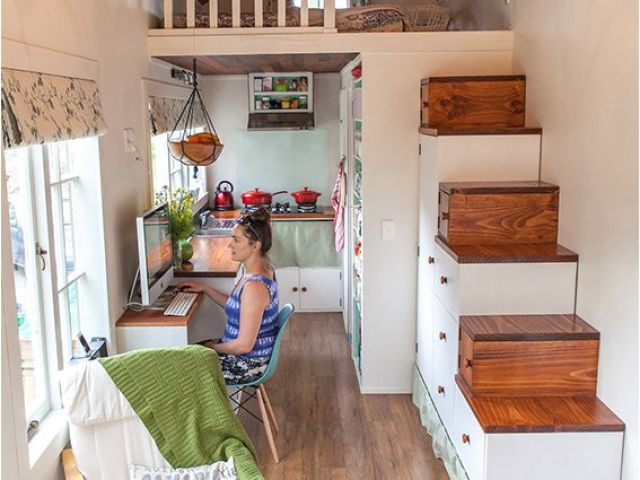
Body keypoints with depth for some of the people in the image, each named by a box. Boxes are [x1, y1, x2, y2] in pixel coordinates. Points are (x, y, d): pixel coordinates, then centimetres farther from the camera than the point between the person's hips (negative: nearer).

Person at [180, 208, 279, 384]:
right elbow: (236, 307, 15)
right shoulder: (262, 269, -1)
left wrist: (213, 347, -11)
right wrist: (205, 289, 8)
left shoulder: (254, 286, -30)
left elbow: (244, 345, -27)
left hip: (247, 364, -9)